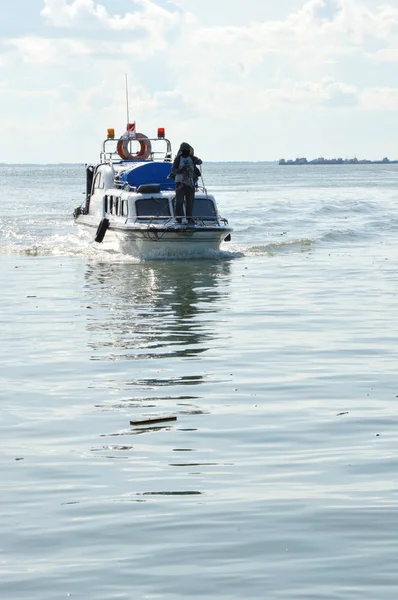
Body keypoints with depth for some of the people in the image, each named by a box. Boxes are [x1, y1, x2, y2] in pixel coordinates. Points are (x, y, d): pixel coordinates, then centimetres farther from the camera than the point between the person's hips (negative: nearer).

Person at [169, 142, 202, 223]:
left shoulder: (192, 158, 9)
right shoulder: (178, 159, 0)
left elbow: (199, 161, -4)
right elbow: (173, 170, -4)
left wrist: (197, 161, -27)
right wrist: (180, 170, -23)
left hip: (190, 182, 3)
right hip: (180, 182, -3)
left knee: (190, 201, 7)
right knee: (179, 201, -6)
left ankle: (189, 217, 15)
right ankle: (178, 218, -4)